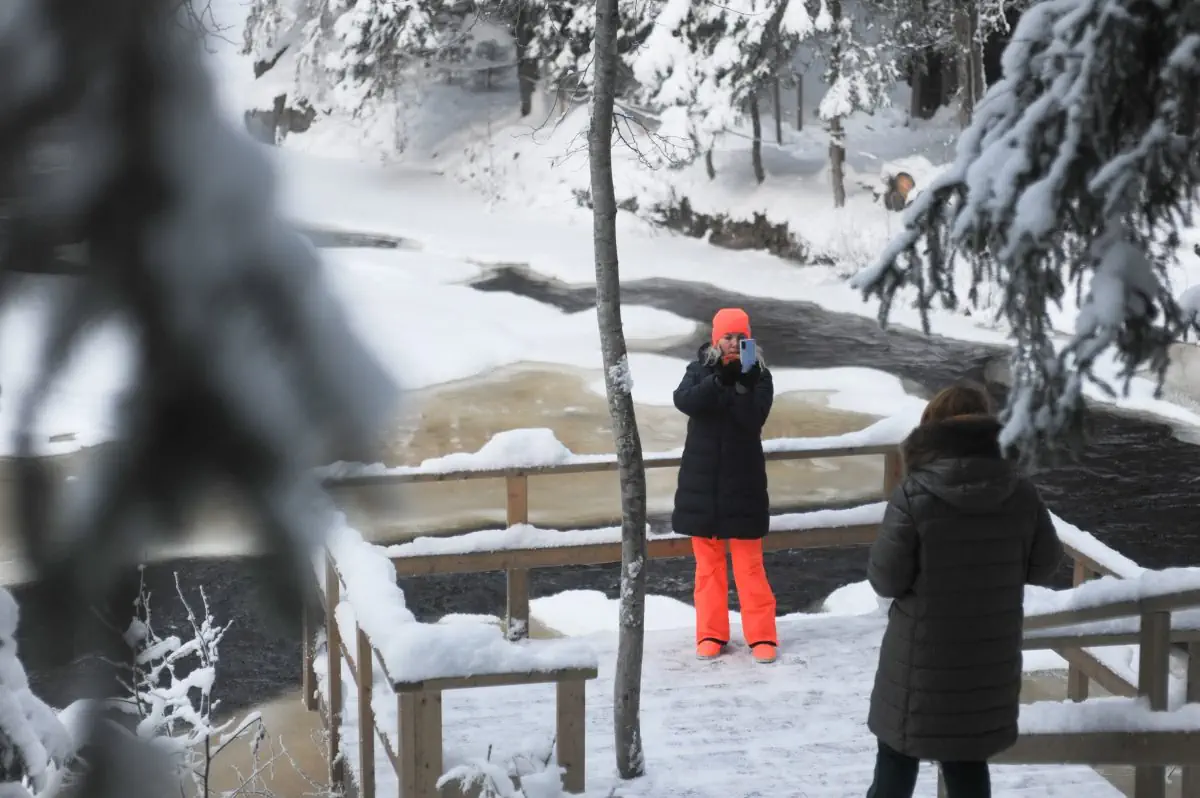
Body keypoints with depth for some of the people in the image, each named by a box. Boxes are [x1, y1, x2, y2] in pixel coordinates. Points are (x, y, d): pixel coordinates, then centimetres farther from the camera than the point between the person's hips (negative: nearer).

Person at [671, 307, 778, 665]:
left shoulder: (758, 375, -3)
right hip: (702, 479, 2)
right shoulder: (700, 369, 1)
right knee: (708, 561, 8)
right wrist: (720, 379, -29)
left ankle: (762, 635, 5)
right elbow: (684, 401, -19)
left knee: (749, 563, -1)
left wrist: (739, 384, -28)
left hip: (742, 479, -2)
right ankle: (711, 633, 16)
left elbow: (754, 418, -17)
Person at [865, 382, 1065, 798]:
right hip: (989, 657, 3)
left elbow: (885, 578, -14)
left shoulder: (914, 493, -17)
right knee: (968, 760, 15)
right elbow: (1044, 566, 5)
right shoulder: (1021, 492, -6)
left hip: (922, 656, -3)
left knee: (898, 754, 14)